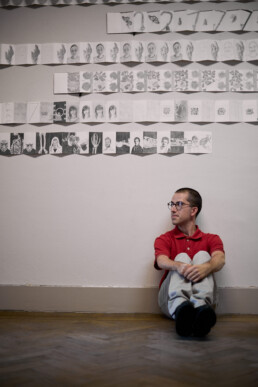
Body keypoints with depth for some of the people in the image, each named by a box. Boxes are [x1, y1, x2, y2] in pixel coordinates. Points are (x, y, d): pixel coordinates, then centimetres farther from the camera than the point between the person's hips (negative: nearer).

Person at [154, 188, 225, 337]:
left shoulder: (211, 239, 14)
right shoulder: (164, 239, 14)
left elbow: (220, 259, -11)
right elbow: (162, 261, -10)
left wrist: (206, 267, -36)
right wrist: (178, 266, -35)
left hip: (201, 297, 0)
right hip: (171, 301, 0)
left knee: (202, 255, -19)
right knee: (182, 257, -23)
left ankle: (200, 307, -52)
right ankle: (180, 308, -57)